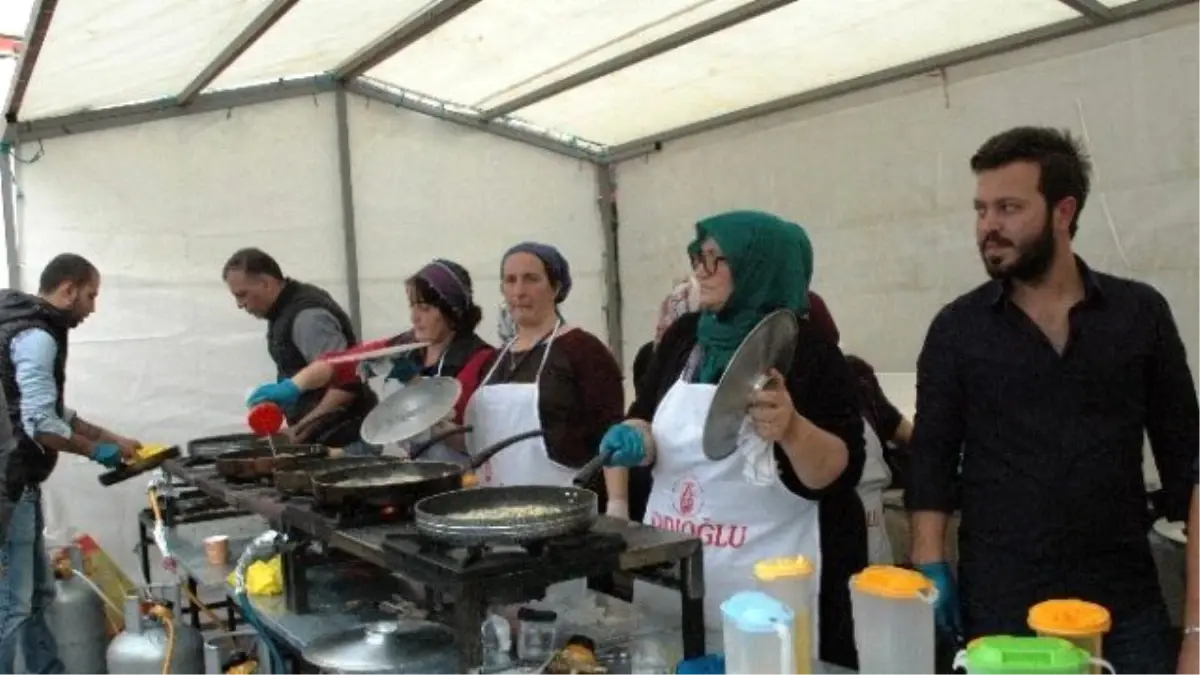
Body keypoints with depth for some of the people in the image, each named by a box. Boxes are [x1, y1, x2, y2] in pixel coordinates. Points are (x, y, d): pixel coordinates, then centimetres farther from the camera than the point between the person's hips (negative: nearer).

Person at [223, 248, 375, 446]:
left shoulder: (307, 316, -20)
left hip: (342, 438, -9)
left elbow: (347, 381, -27)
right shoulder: (284, 310, 9)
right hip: (323, 436, 9)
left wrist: (304, 428, -25)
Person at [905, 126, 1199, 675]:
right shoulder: (956, 328, 0)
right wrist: (930, 568, -6)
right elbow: (932, 456, 0)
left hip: (1125, 596, 1)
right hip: (999, 599, -1)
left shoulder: (1141, 312, 2)